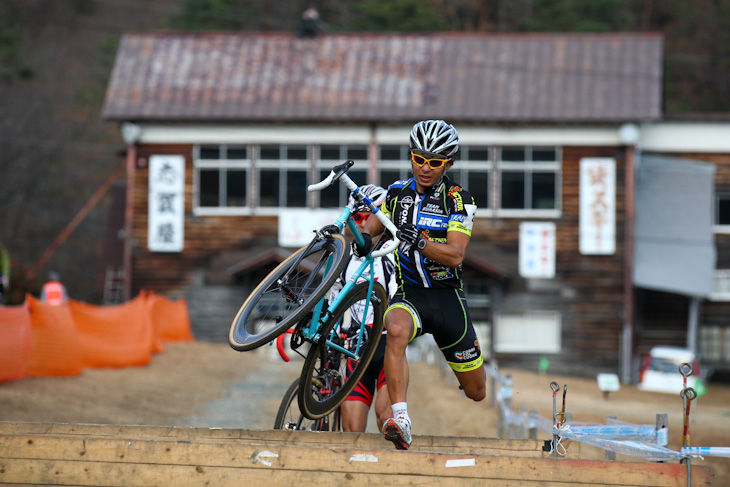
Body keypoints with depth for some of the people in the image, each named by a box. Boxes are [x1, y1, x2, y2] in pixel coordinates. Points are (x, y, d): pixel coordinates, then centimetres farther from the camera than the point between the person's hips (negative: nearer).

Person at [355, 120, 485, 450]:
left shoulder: (458, 200, -8)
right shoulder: (397, 193, 2)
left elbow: (455, 255, -18)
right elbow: (370, 228, 8)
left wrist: (419, 241, -36)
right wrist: (363, 237, -17)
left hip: (447, 297, 0)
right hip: (408, 294, 1)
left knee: (476, 393, 8)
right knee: (396, 330, -38)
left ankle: (468, 371, 47)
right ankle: (400, 419, -44)